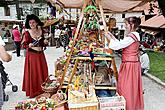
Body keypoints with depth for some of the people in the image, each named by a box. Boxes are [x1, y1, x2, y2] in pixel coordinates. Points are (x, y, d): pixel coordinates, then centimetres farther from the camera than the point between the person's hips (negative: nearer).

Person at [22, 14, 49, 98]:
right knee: (33, 73, 0)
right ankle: (33, 91, 12)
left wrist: (45, 43, -7)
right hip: (31, 55, -4)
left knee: (42, 72, 10)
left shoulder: (41, 31, 5)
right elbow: (24, 44, -5)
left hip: (40, 55, 4)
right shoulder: (27, 33, -6)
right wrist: (29, 45, -25)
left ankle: (43, 89, 25)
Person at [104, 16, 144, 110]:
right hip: (134, 63, 10)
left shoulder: (131, 37, -19)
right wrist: (113, 36, 13)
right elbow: (120, 44, 16)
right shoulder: (134, 35, 11)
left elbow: (116, 46, -20)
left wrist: (109, 38, -7)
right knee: (132, 87, 18)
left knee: (127, 87, 1)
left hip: (129, 64, -10)